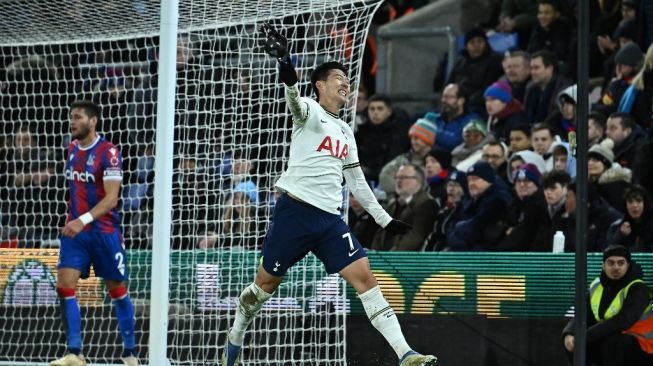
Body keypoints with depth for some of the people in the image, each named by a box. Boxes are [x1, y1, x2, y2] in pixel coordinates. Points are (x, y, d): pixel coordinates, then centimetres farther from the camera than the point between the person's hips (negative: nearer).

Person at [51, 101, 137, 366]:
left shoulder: (108, 152, -12)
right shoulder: (72, 149, 8)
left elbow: (111, 198, -19)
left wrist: (83, 220, -29)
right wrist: (71, 219, 17)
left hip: (104, 231, -5)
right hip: (75, 231, 5)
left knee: (117, 291, 6)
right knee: (64, 288, -9)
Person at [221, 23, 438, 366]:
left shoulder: (345, 131, 20)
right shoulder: (309, 112, -1)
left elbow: (357, 181, 26)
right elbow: (295, 103, -27)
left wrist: (384, 219, 24)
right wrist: (287, 77, -49)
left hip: (330, 219, 5)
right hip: (296, 210, -5)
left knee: (364, 276, -8)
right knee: (266, 282, 6)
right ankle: (235, 338, 32)